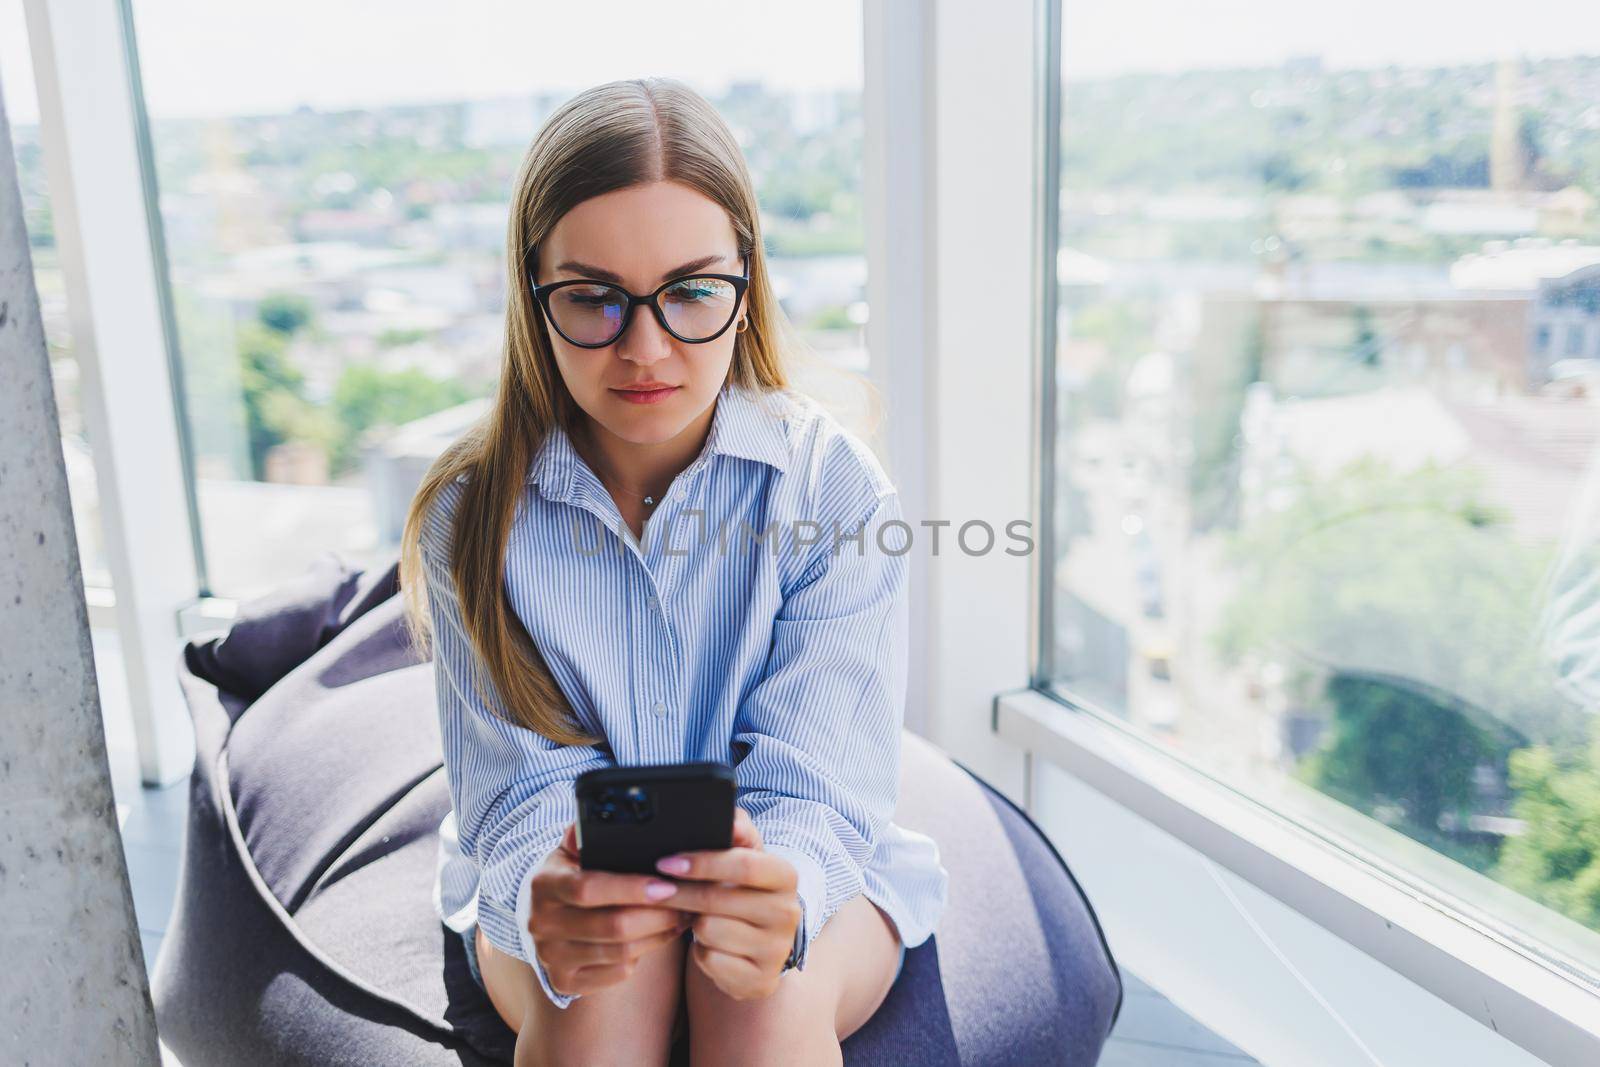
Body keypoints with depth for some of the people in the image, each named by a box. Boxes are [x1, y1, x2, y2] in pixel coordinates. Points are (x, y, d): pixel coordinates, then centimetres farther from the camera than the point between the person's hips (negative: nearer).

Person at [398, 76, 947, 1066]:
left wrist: (774, 886, -39)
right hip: (567, 881, 1)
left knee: (774, 983, -32)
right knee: (598, 976, -31)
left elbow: (816, 782, -15)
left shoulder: (839, 487, -13)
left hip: (802, 865, 0)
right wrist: (543, 903, -35)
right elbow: (521, 785, -11)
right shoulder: (471, 517, -9)